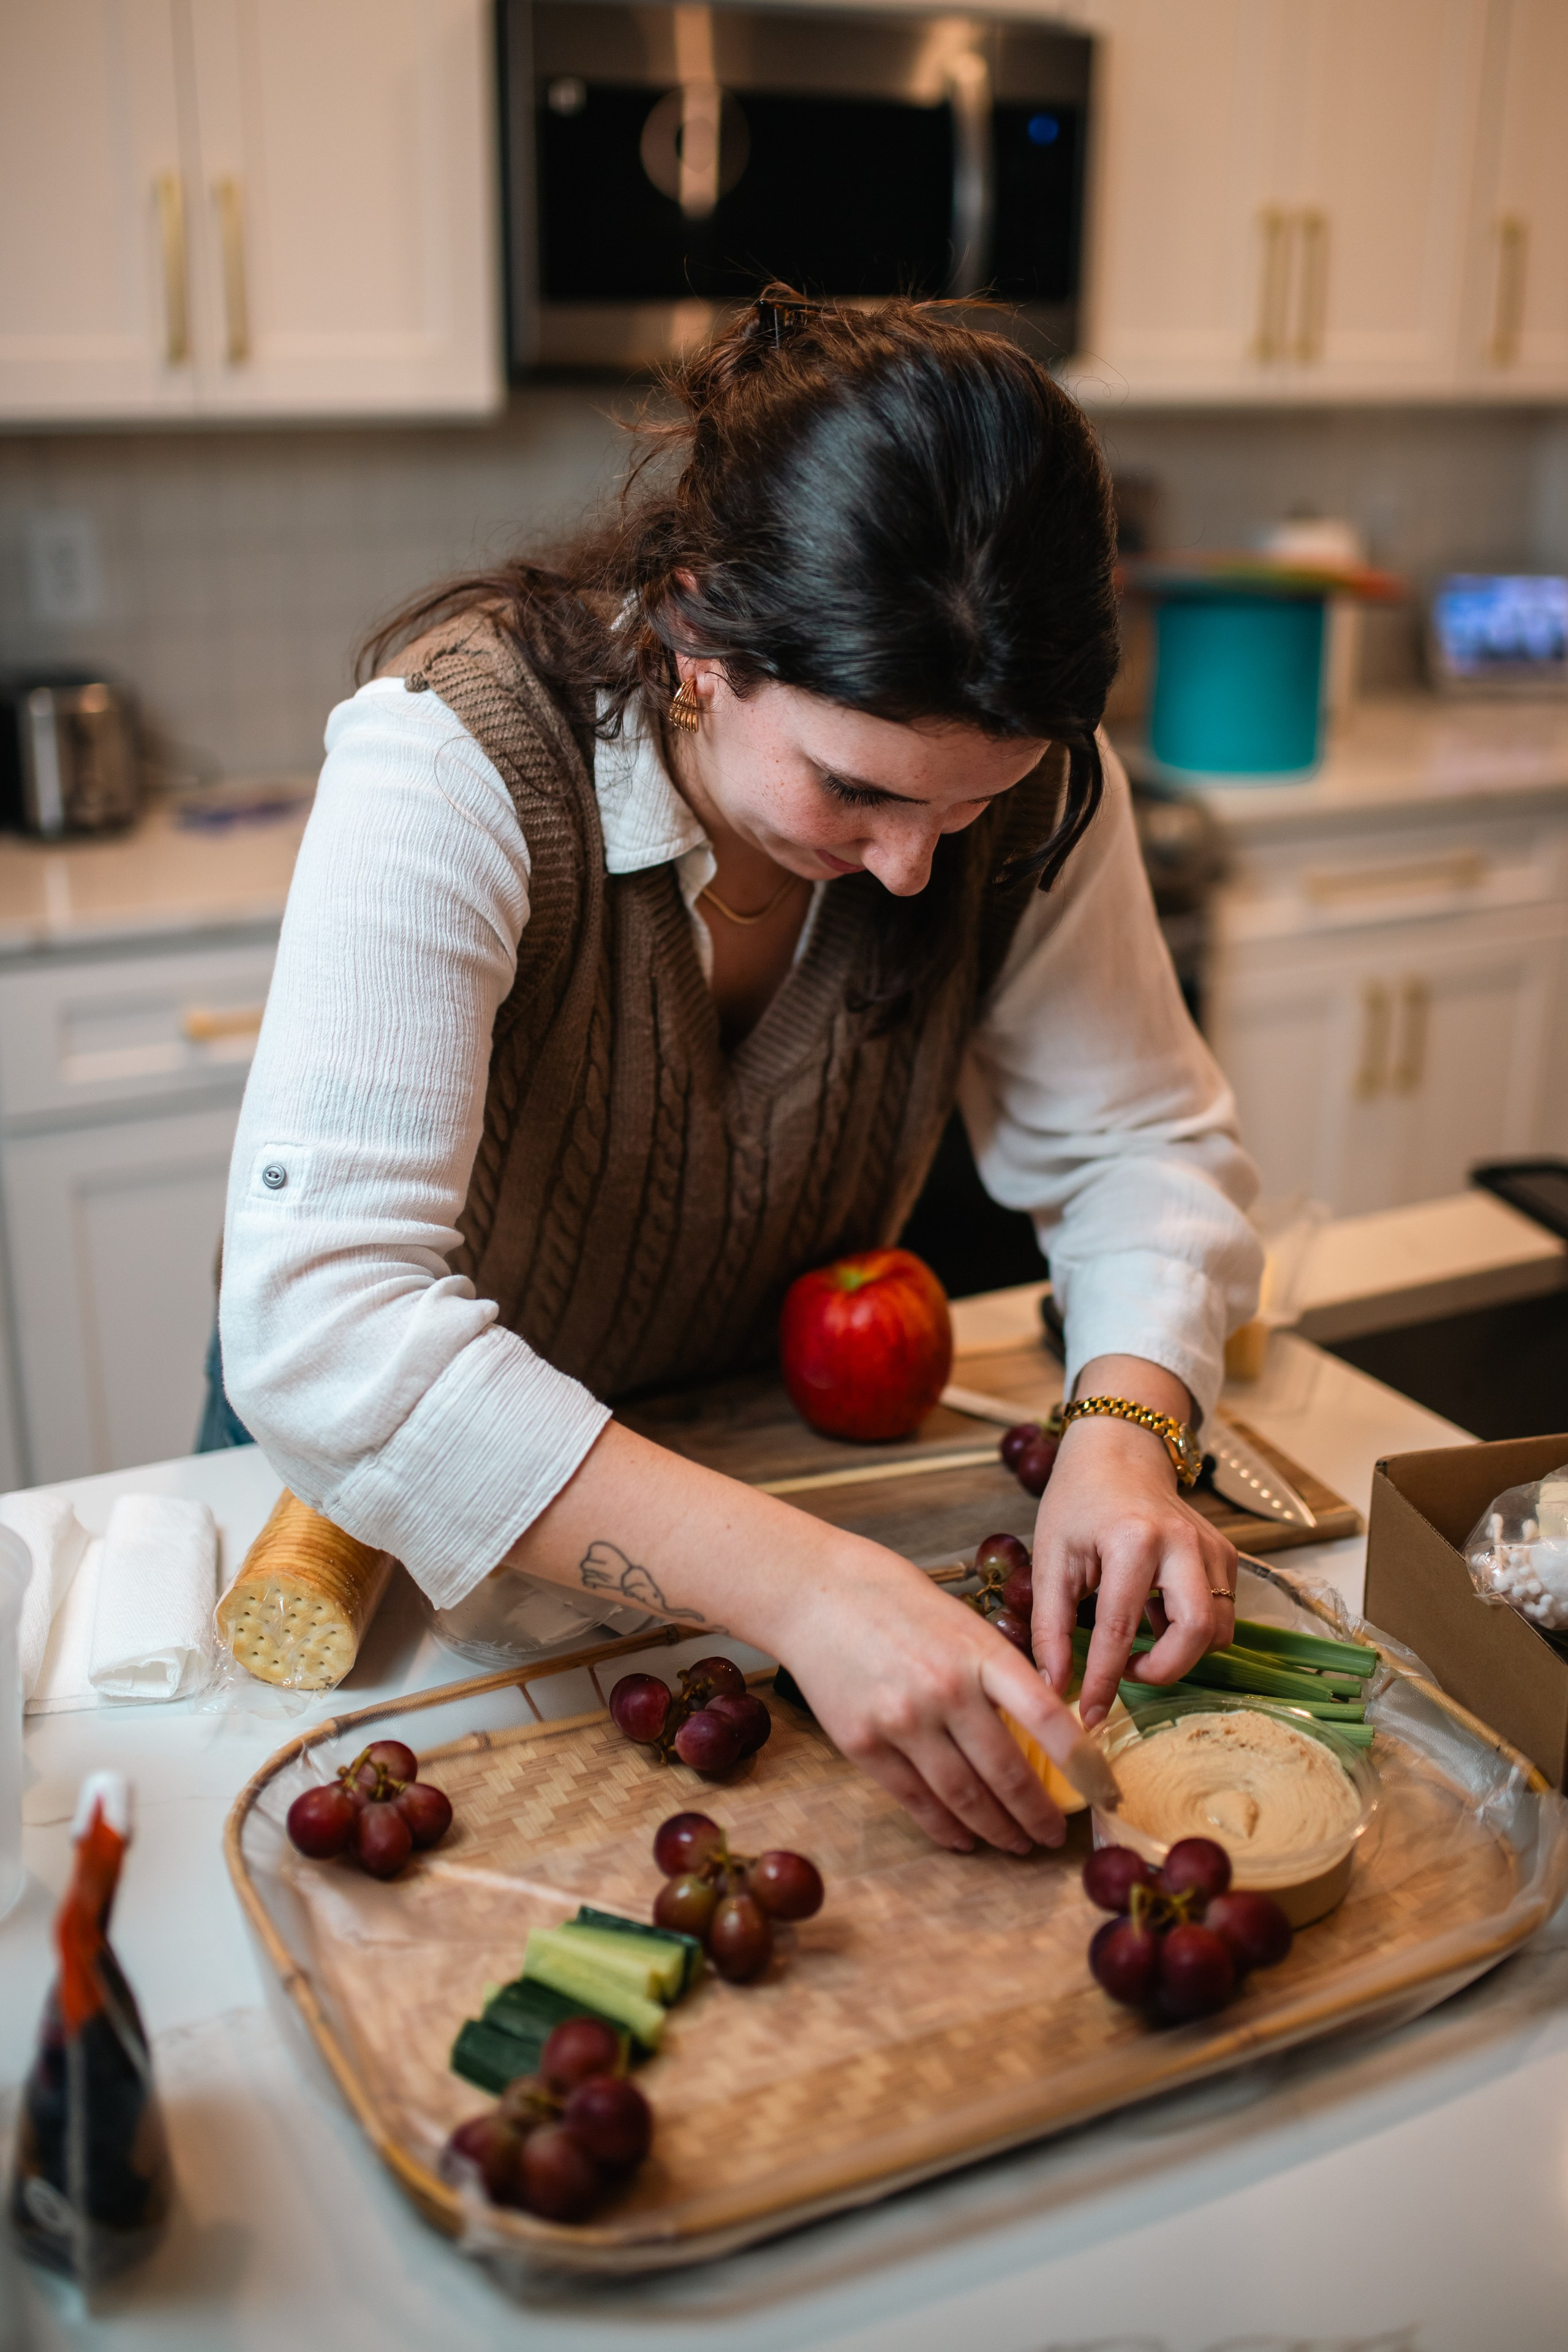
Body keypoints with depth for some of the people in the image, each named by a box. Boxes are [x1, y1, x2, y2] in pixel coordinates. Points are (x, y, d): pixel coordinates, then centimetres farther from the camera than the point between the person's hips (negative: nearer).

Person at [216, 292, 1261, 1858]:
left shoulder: (1025, 786, -19)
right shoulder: (454, 760, -34)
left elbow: (1141, 1140, -11)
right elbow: (321, 1327, -42)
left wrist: (1125, 1431, -32)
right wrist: (801, 1579, -50)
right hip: (413, 1485, -2)